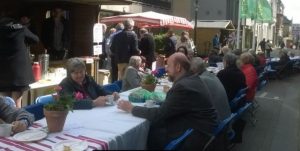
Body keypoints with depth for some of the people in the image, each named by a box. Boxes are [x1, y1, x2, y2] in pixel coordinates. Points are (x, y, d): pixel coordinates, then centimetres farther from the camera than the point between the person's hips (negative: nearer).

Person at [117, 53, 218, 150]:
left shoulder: (183, 86, -23)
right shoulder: (192, 80, 7)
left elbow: (159, 114, -20)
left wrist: (131, 108, -10)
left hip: (196, 138, -9)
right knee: (152, 127, 5)